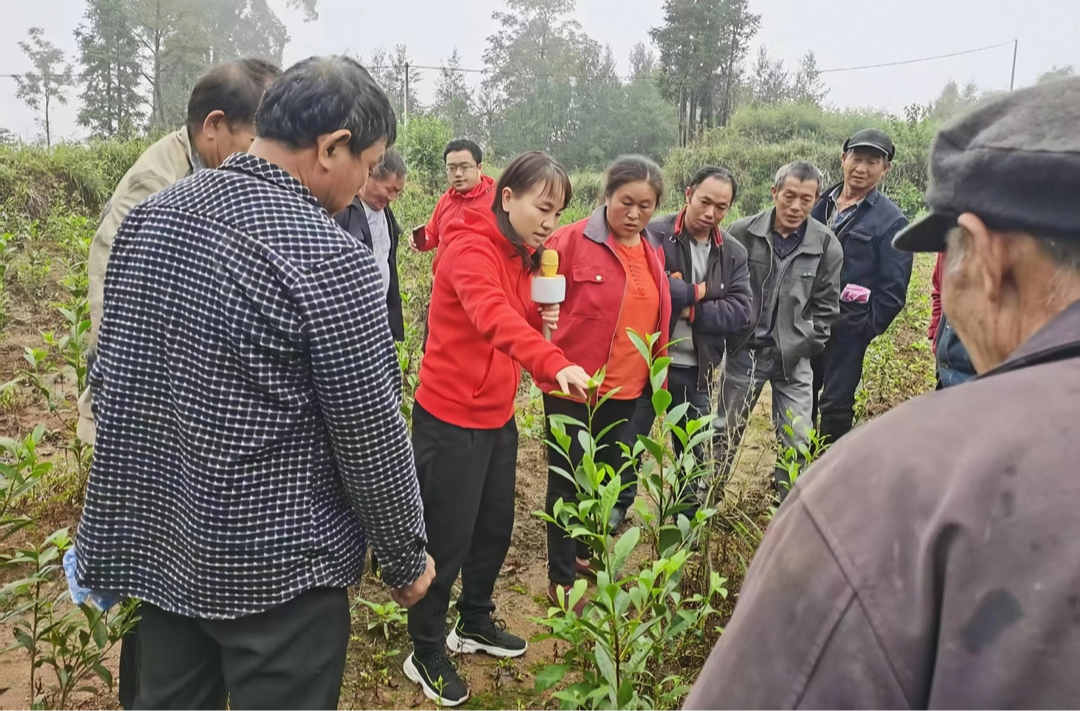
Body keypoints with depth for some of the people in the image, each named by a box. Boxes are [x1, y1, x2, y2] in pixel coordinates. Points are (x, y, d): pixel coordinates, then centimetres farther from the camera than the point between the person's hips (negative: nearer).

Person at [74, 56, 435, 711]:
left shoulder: (150, 217, 1)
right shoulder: (330, 259, -22)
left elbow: (109, 381, 9)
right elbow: (373, 436, -17)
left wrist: (130, 512, 21)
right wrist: (408, 557, -1)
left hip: (156, 539, 7)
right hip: (276, 564, -7)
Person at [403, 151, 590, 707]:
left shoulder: (521, 255, 8)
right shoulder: (469, 249, -21)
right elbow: (493, 317, -40)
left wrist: (542, 318, -5)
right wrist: (554, 364, -55)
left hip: (498, 415, 9)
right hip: (451, 416, -8)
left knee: (495, 527, 18)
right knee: (447, 539, 3)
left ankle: (475, 623, 40)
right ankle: (425, 654, 22)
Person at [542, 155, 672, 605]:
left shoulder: (654, 255, 8)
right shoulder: (572, 241, -11)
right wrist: (550, 361, -26)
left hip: (627, 390, 6)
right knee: (569, 483, 7)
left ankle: (588, 553, 39)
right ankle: (562, 579, 23)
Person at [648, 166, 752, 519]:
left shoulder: (734, 253, 5)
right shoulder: (654, 234, -10)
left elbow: (740, 311, -5)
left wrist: (690, 310, -16)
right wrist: (695, 291, -17)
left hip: (696, 369, 4)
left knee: (694, 452, 16)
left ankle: (689, 522, 34)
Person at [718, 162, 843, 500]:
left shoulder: (826, 245, -5)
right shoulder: (743, 232, -7)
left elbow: (826, 306, 2)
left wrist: (804, 348, -4)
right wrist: (727, 336, -3)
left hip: (793, 357, 0)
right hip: (744, 350, 0)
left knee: (796, 443, 4)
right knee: (725, 433, 13)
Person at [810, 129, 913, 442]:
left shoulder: (891, 220, -7)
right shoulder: (821, 202, 7)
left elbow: (893, 288, -7)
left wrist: (867, 328, -9)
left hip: (847, 328, -5)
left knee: (835, 404, 3)